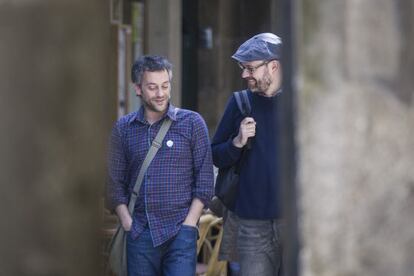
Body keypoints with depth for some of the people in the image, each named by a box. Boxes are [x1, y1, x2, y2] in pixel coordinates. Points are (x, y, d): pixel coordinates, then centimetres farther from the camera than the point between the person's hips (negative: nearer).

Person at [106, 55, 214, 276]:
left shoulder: (192, 123, 2)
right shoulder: (123, 128, 9)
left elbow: (205, 180, 1)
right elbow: (115, 183, 10)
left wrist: (188, 224, -6)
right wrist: (127, 222, -2)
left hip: (180, 233, -2)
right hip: (140, 235, 2)